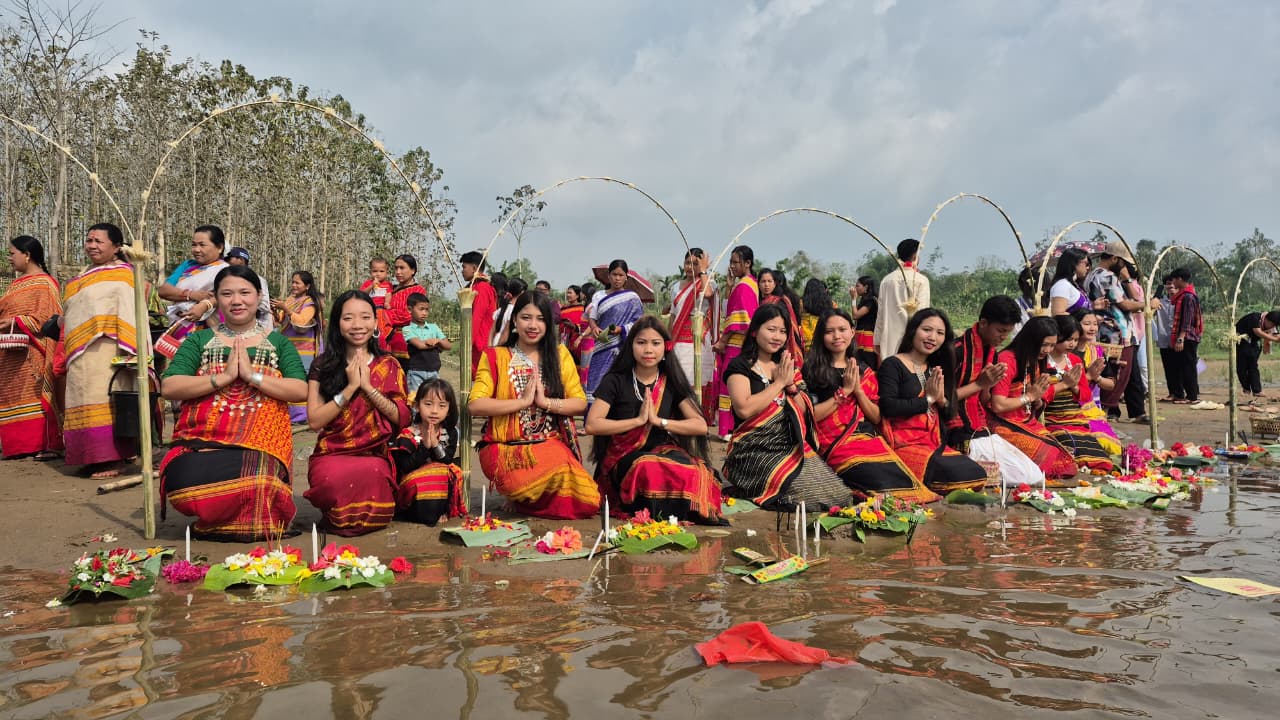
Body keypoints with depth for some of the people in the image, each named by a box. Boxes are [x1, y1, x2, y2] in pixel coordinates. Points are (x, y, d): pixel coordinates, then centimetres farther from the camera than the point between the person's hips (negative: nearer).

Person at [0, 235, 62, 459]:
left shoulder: (44, 283, -6)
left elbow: (43, 319, -13)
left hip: (33, 352, -8)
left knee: (37, 394, -8)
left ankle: (48, 445, -6)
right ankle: (21, 444, 9)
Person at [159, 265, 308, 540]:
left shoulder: (278, 342, 14)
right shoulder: (200, 340, 15)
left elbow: (301, 390, -2)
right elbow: (168, 387, 0)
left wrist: (252, 375, -10)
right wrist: (223, 377, -9)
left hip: (260, 445, -1)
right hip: (201, 443, 1)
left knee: (253, 484, -35)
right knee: (186, 486, -33)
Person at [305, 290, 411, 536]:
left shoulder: (388, 365, 9)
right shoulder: (323, 365, 6)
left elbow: (402, 418, -2)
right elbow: (315, 421, -4)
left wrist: (368, 387, -9)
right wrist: (350, 387, -9)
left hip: (376, 455, 1)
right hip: (331, 455, -1)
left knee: (372, 473, -36)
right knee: (335, 479, -36)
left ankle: (344, 518, -2)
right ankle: (339, 515, -1)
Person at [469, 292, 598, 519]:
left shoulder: (559, 355, 12)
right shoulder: (495, 357, 6)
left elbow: (580, 403, 4)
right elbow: (475, 405, -7)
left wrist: (545, 402, -11)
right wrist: (522, 401, -12)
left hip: (551, 444, 3)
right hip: (506, 448, -2)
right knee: (559, 468, -34)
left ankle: (524, 500, 2)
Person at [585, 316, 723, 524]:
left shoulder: (671, 382, 9)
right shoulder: (615, 381, 0)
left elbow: (701, 426, 0)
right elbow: (592, 425, -12)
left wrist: (659, 421, -12)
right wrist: (638, 420, -14)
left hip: (663, 451, 3)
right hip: (623, 457, -2)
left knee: (694, 472, -32)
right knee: (648, 469, -38)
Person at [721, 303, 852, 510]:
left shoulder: (786, 368, 19)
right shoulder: (740, 366, -1)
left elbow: (805, 414, 14)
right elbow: (744, 409, -18)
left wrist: (791, 384, -2)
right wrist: (779, 382, -7)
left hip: (793, 449, 7)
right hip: (756, 452, -7)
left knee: (837, 493, -14)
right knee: (806, 492, -28)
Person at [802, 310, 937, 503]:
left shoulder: (865, 371, 20)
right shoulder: (811, 370, 7)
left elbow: (877, 418, 15)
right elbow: (811, 415, -5)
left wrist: (858, 390, 1)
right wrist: (844, 391, -4)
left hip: (870, 439, 5)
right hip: (836, 444, -4)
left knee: (905, 479, -24)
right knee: (885, 482, -30)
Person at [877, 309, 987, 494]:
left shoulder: (936, 370, 20)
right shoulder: (893, 365, -3)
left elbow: (948, 415, 17)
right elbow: (888, 407, -17)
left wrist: (941, 399, -6)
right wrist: (928, 399, -8)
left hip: (934, 444, 7)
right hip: (904, 445, -7)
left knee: (977, 474, -16)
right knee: (957, 474, -26)